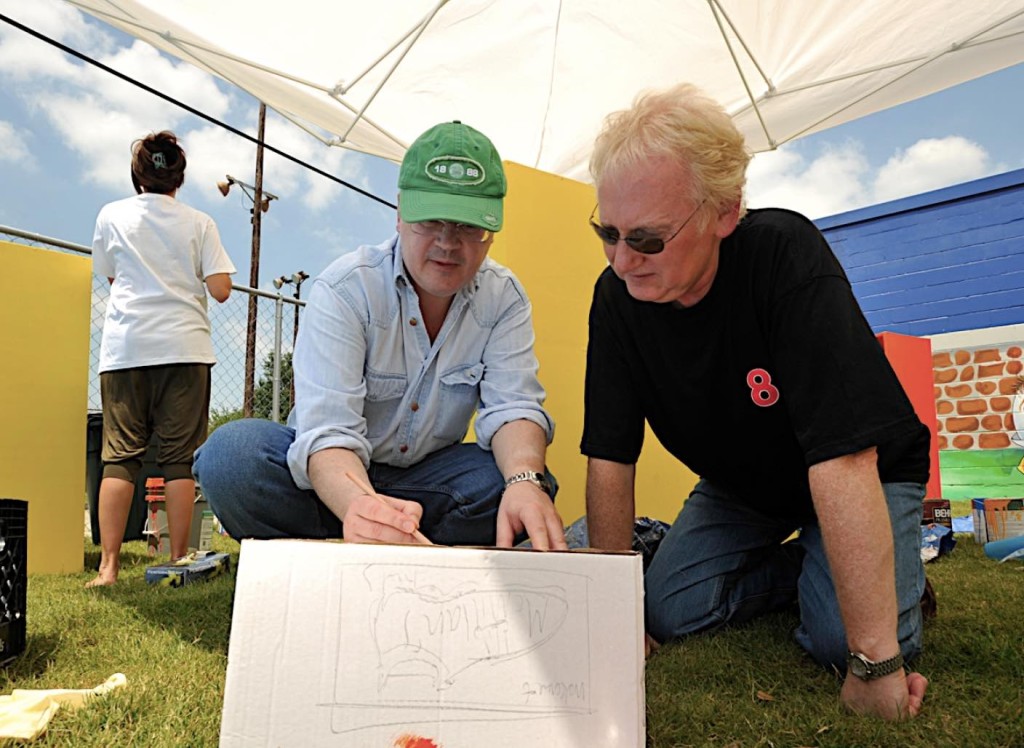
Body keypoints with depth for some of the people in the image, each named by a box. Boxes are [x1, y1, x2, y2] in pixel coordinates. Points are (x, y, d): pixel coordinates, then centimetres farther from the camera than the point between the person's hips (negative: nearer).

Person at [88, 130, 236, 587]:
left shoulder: (112, 216, 9)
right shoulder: (199, 224, 6)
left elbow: (110, 276, 21)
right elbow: (220, 289, 1)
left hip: (125, 349, 1)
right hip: (184, 348, -1)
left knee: (120, 456, 2)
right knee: (179, 459, 1)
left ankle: (108, 566, -3)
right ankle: (178, 562, 2)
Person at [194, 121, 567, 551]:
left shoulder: (504, 298, -7)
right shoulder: (344, 289, -19)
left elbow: (512, 404, -16)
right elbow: (328, 429, -28)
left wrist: (525, 480, -40)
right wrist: (358, 503, -52)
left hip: (424, 480, 3)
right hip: (336, 477, -2)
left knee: (527, 483, -27)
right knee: (231, 453, -31)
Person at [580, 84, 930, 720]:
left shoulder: (784, 255, -33)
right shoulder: (619, 296, -19)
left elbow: (842, 460, -38)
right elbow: (610, 459, -15)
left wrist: (875, 665, -37)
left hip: (866, 477, -3)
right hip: (739, 488, 4)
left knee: (843, 637, -24)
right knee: (667, 611, -10)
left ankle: (897, 568, 11)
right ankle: (798, 566, 15)